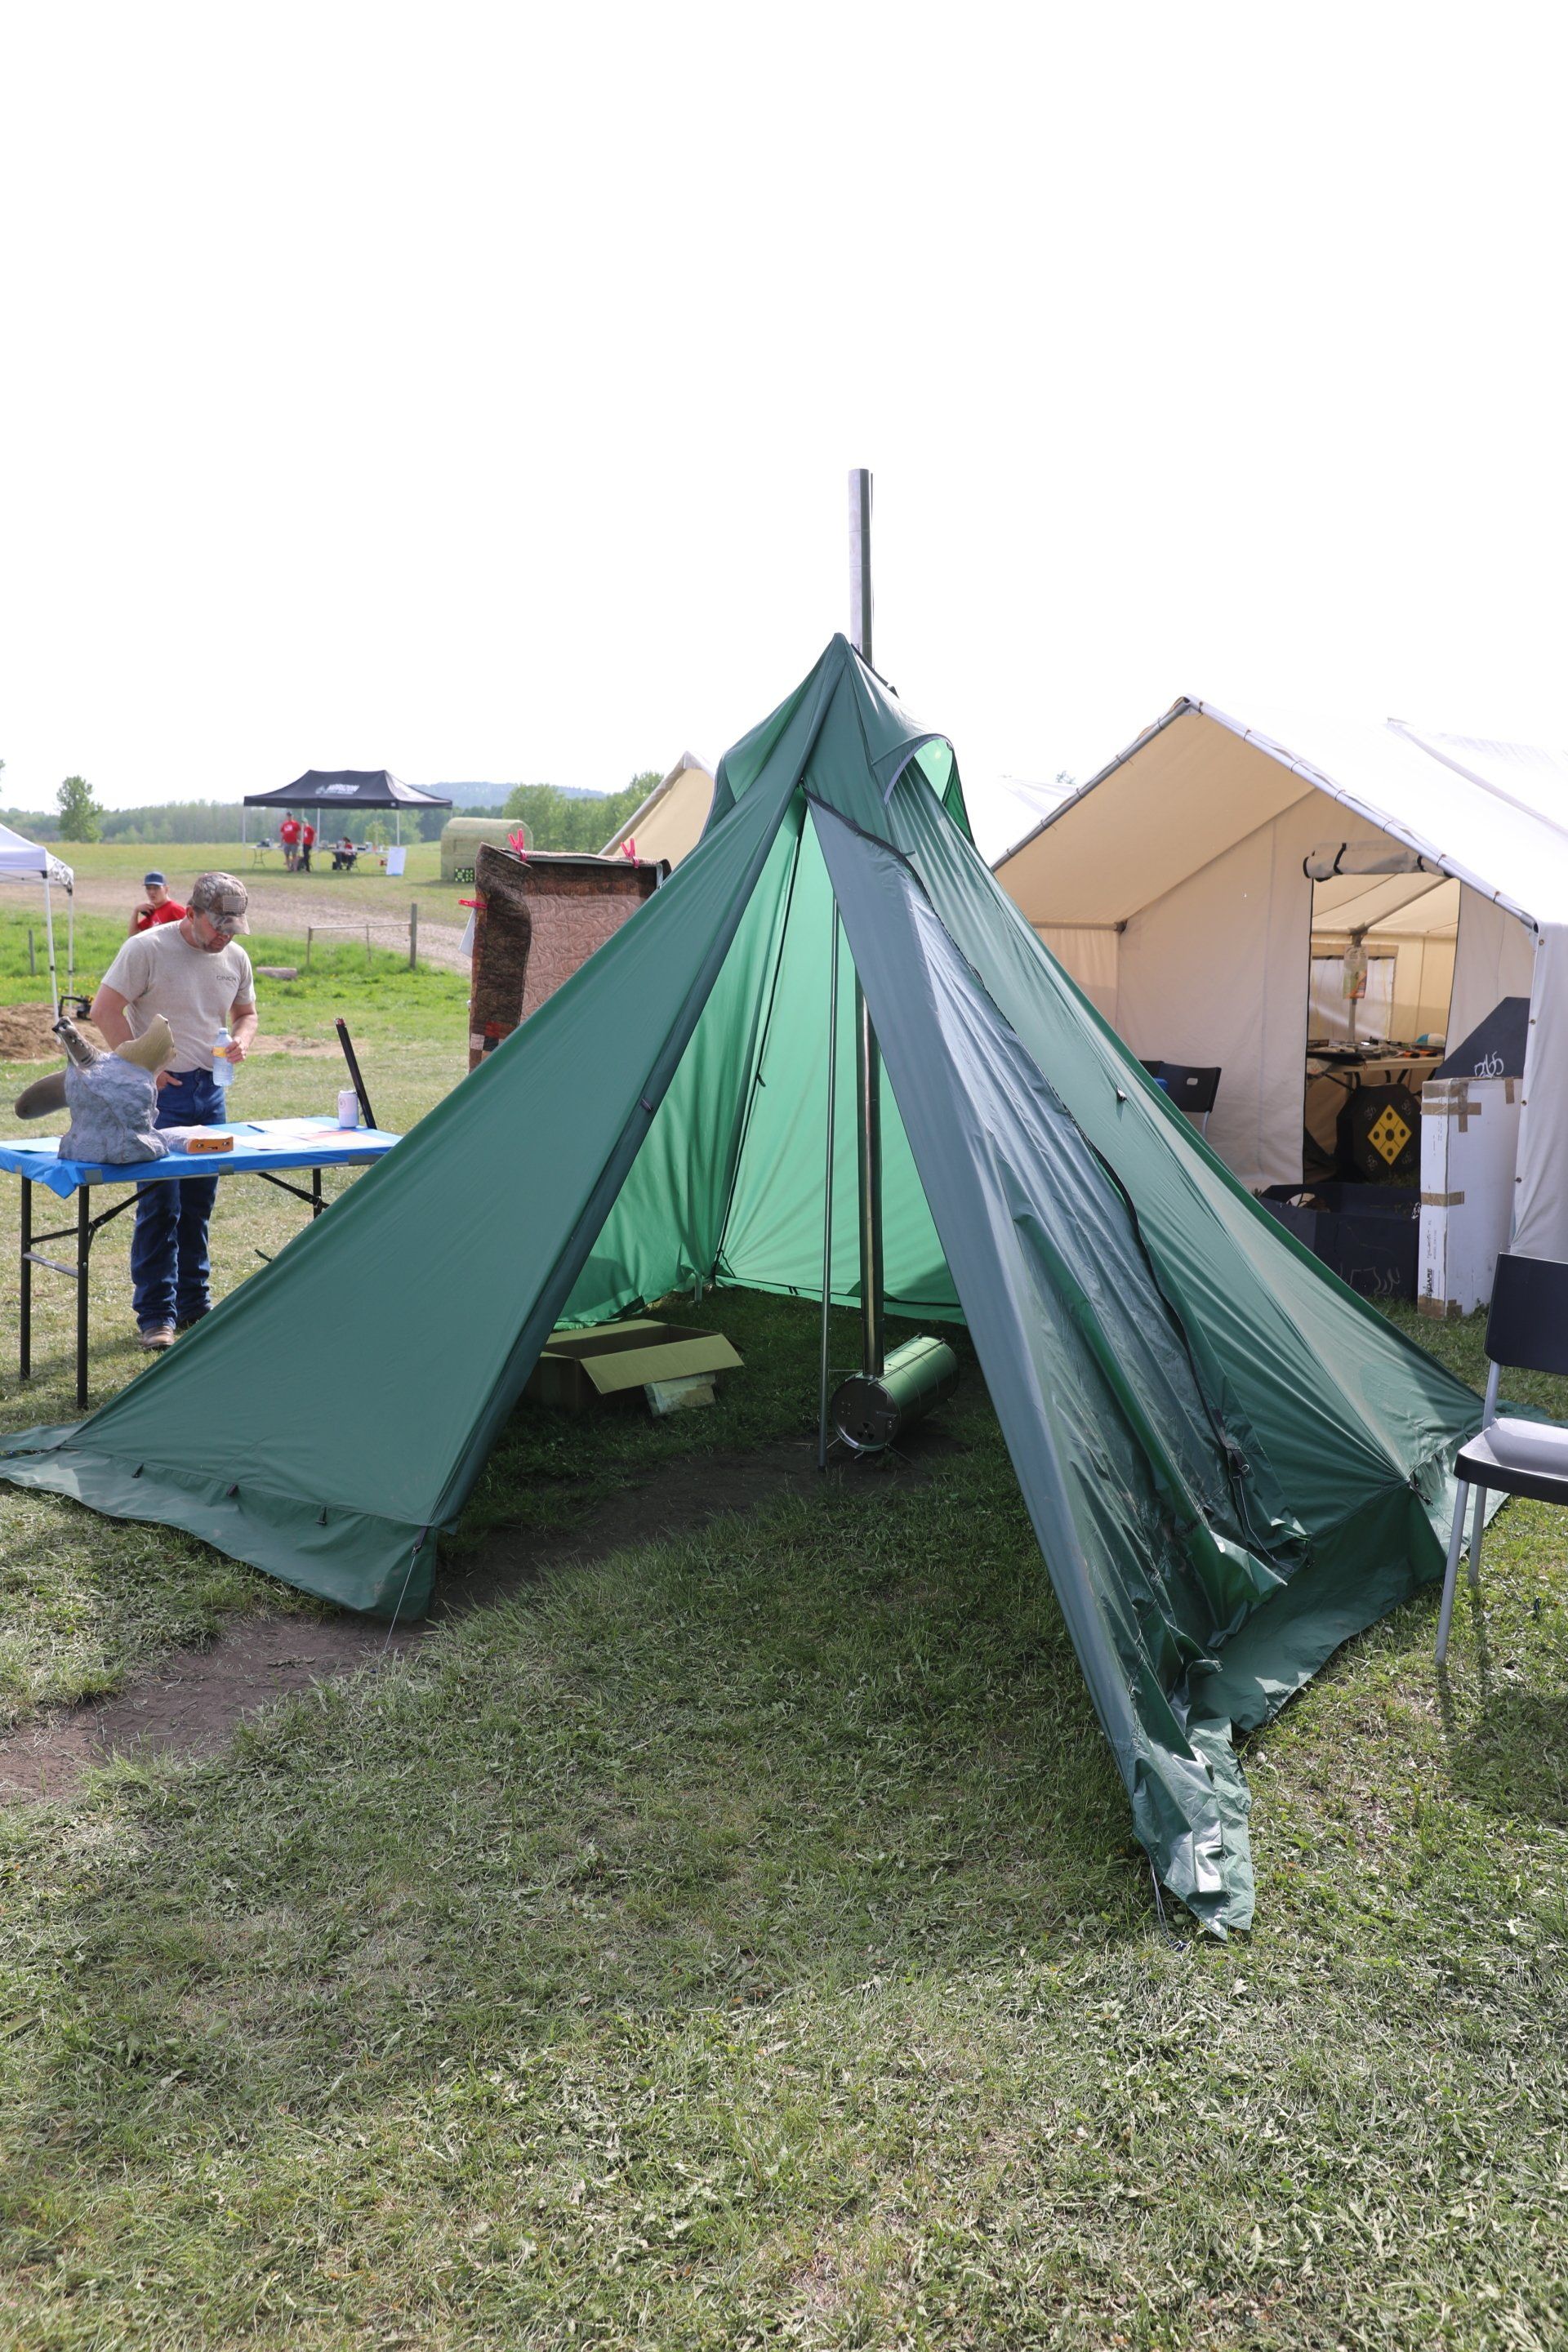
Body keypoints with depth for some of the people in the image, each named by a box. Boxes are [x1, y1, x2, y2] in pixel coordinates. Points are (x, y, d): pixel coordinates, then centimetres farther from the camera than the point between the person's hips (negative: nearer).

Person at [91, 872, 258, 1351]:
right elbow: (105, 1011, -12)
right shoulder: (147, 947, -11)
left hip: (209, 1091, 6)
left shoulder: (235, 958, 8)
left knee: (199, 1205, 12)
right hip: (159, 1094, -6)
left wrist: (241, 1040, -1)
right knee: (160, 1207, -6)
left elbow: (246, 1012, 22)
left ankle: (193, 1305, 22)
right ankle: (154, 1315, 3)